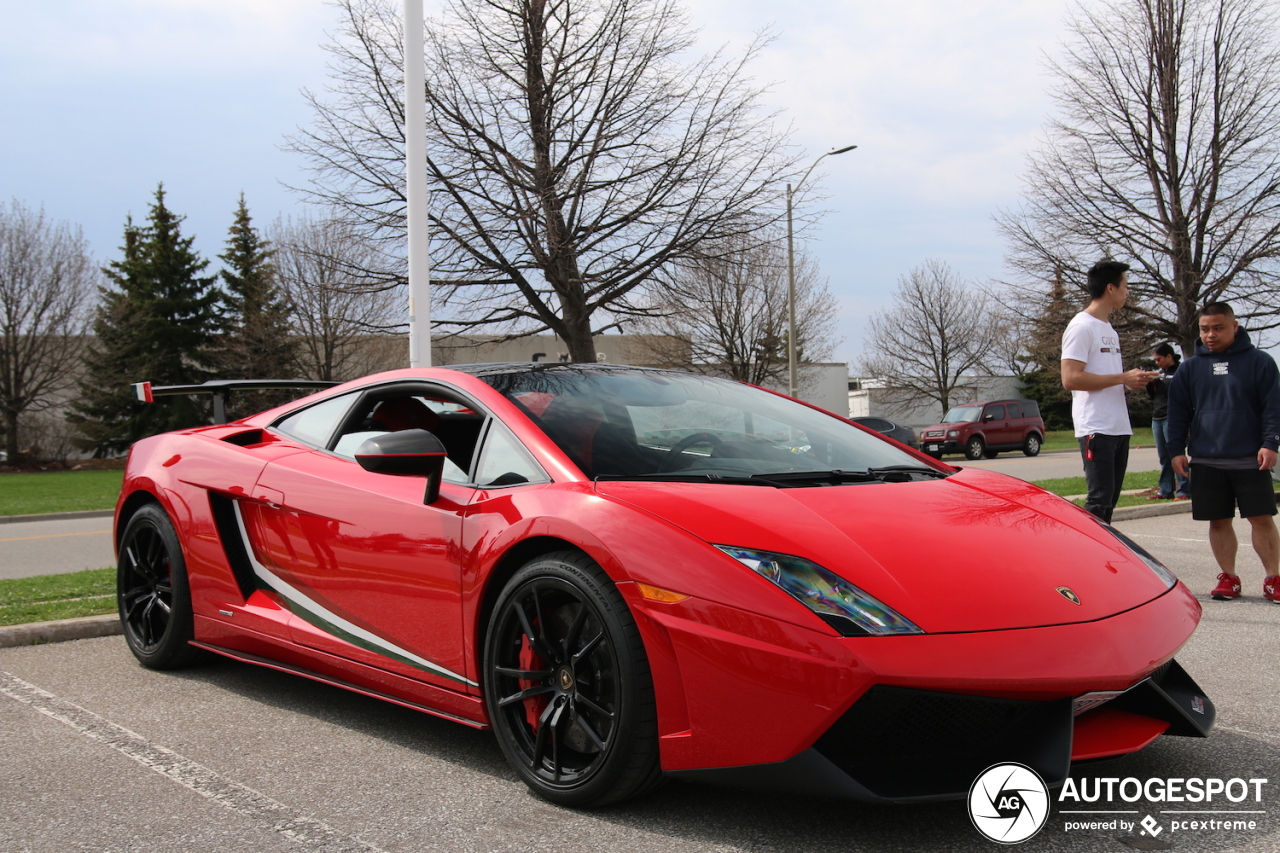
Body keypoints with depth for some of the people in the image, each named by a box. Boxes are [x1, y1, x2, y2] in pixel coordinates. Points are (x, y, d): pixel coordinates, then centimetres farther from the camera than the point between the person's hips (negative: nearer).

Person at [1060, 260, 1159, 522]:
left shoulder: (1109, 330, 22)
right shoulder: (1081, 326, -9)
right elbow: (1070, 378, -18)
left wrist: (1134, 379, 7)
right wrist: (1123, 378, -16)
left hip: (1119, 428, 10)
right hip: (1096, 429, -10)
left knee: (1109, 500, 11)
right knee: (1099, 500, -13)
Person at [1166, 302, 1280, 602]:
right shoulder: (1190, 368, 9)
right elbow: (1178, 412, 11)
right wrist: (1177, 450, 4)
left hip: (1250, 459, -2)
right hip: (1206, 461, 2)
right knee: (1218, 521, 5)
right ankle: (1229, 577, 14)